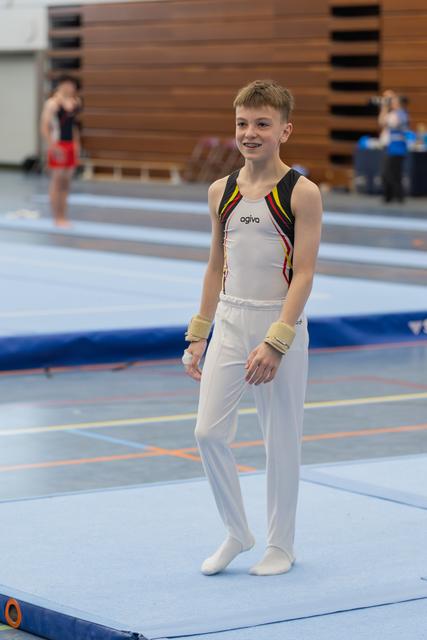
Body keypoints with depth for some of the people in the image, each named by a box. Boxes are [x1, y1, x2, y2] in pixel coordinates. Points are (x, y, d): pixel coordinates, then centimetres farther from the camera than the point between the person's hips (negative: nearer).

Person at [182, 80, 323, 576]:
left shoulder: (301, 193, -9)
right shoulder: (221, 192, 6)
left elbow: (303, 273, -13)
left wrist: (275, 342, -20)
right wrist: (198, 335, 12)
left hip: (281, 324, -4)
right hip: (229, 321, 4)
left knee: (280, 440, 4)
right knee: (209, 431, -3)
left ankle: (281, 545, 20)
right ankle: (236, 533, 16)